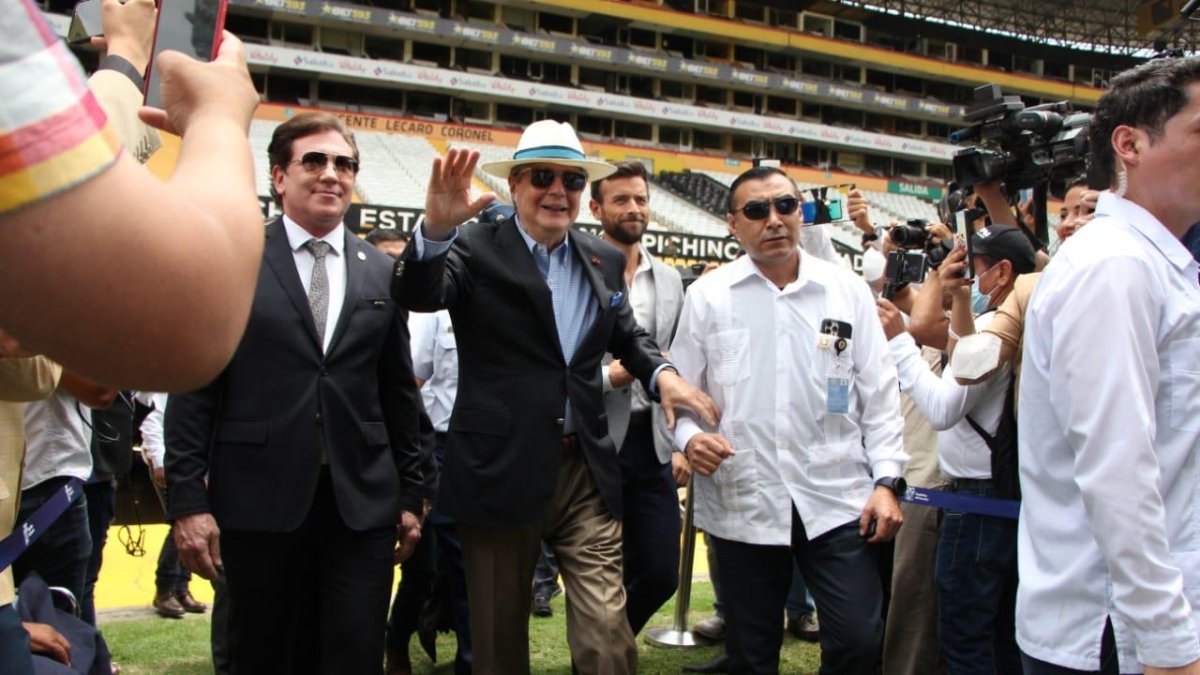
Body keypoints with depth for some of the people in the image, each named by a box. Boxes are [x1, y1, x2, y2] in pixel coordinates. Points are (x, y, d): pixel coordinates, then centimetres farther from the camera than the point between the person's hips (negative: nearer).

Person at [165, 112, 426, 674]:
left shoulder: (382, 273, 10)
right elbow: (195, 389, -1)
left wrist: (410, 493, 11)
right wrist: (187, 499, -6)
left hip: (362, 502, 2)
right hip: (260, 501, -2)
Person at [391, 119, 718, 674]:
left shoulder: (604, 261, 10)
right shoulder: (476, 249, -6)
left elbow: (625, 335, 22)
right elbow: (417, 295, -23)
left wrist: (661, 372, 1)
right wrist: (436, 228, -42)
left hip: (587, 471, 3)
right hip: (500, 472, -3)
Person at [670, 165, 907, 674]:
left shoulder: (847, 289, 5)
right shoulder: (707, 295, 3)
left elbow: (878, 392, 6)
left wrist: (886, 480, 0)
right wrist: (689, 435, -13)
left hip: (837, 499, 0)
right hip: (743, 504, 0)